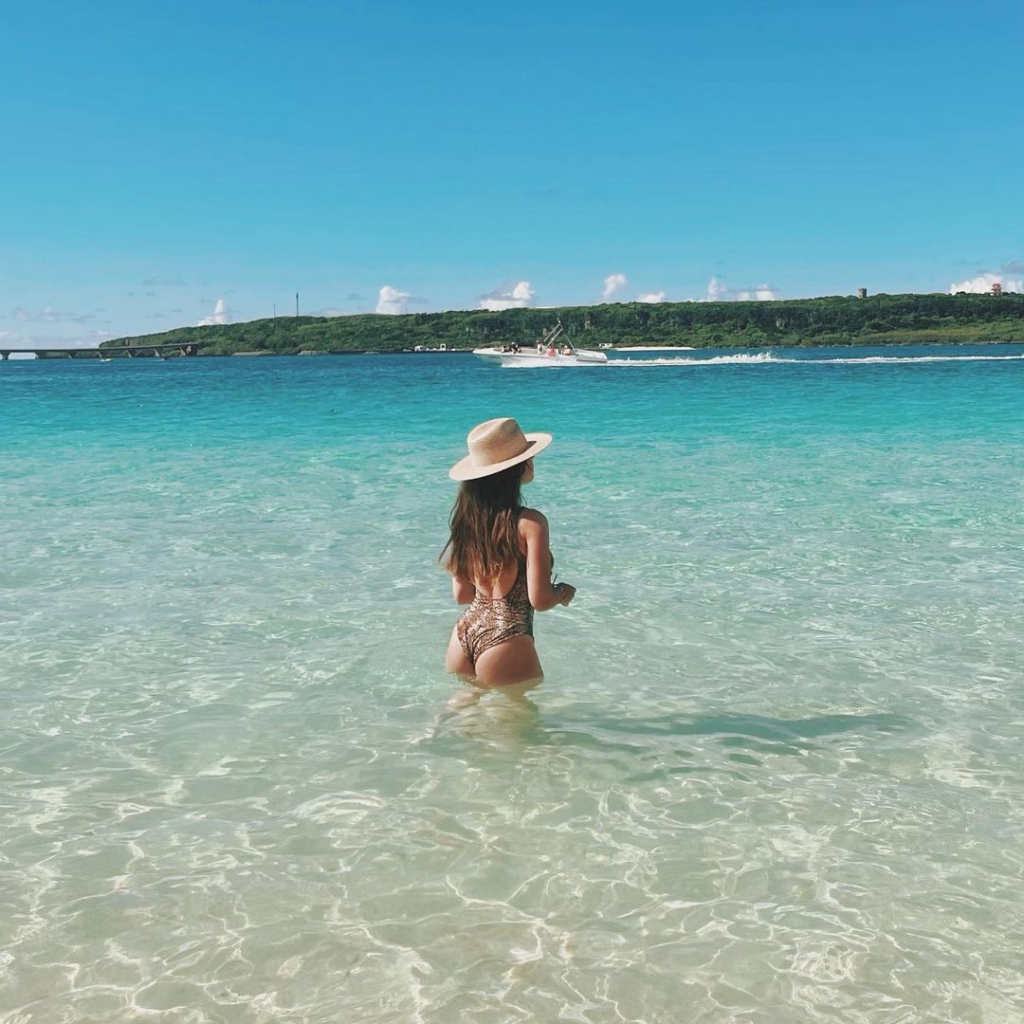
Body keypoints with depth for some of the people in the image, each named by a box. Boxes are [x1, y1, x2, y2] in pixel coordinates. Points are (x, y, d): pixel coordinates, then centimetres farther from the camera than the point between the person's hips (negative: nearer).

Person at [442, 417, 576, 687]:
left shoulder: (466, 519, 5)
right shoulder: (530, 523, -13)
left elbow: (461, 594, 12)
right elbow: (540, 600, -15)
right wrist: (564, 592, 6)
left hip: (464, 635, 7)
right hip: (505, 644, -6)